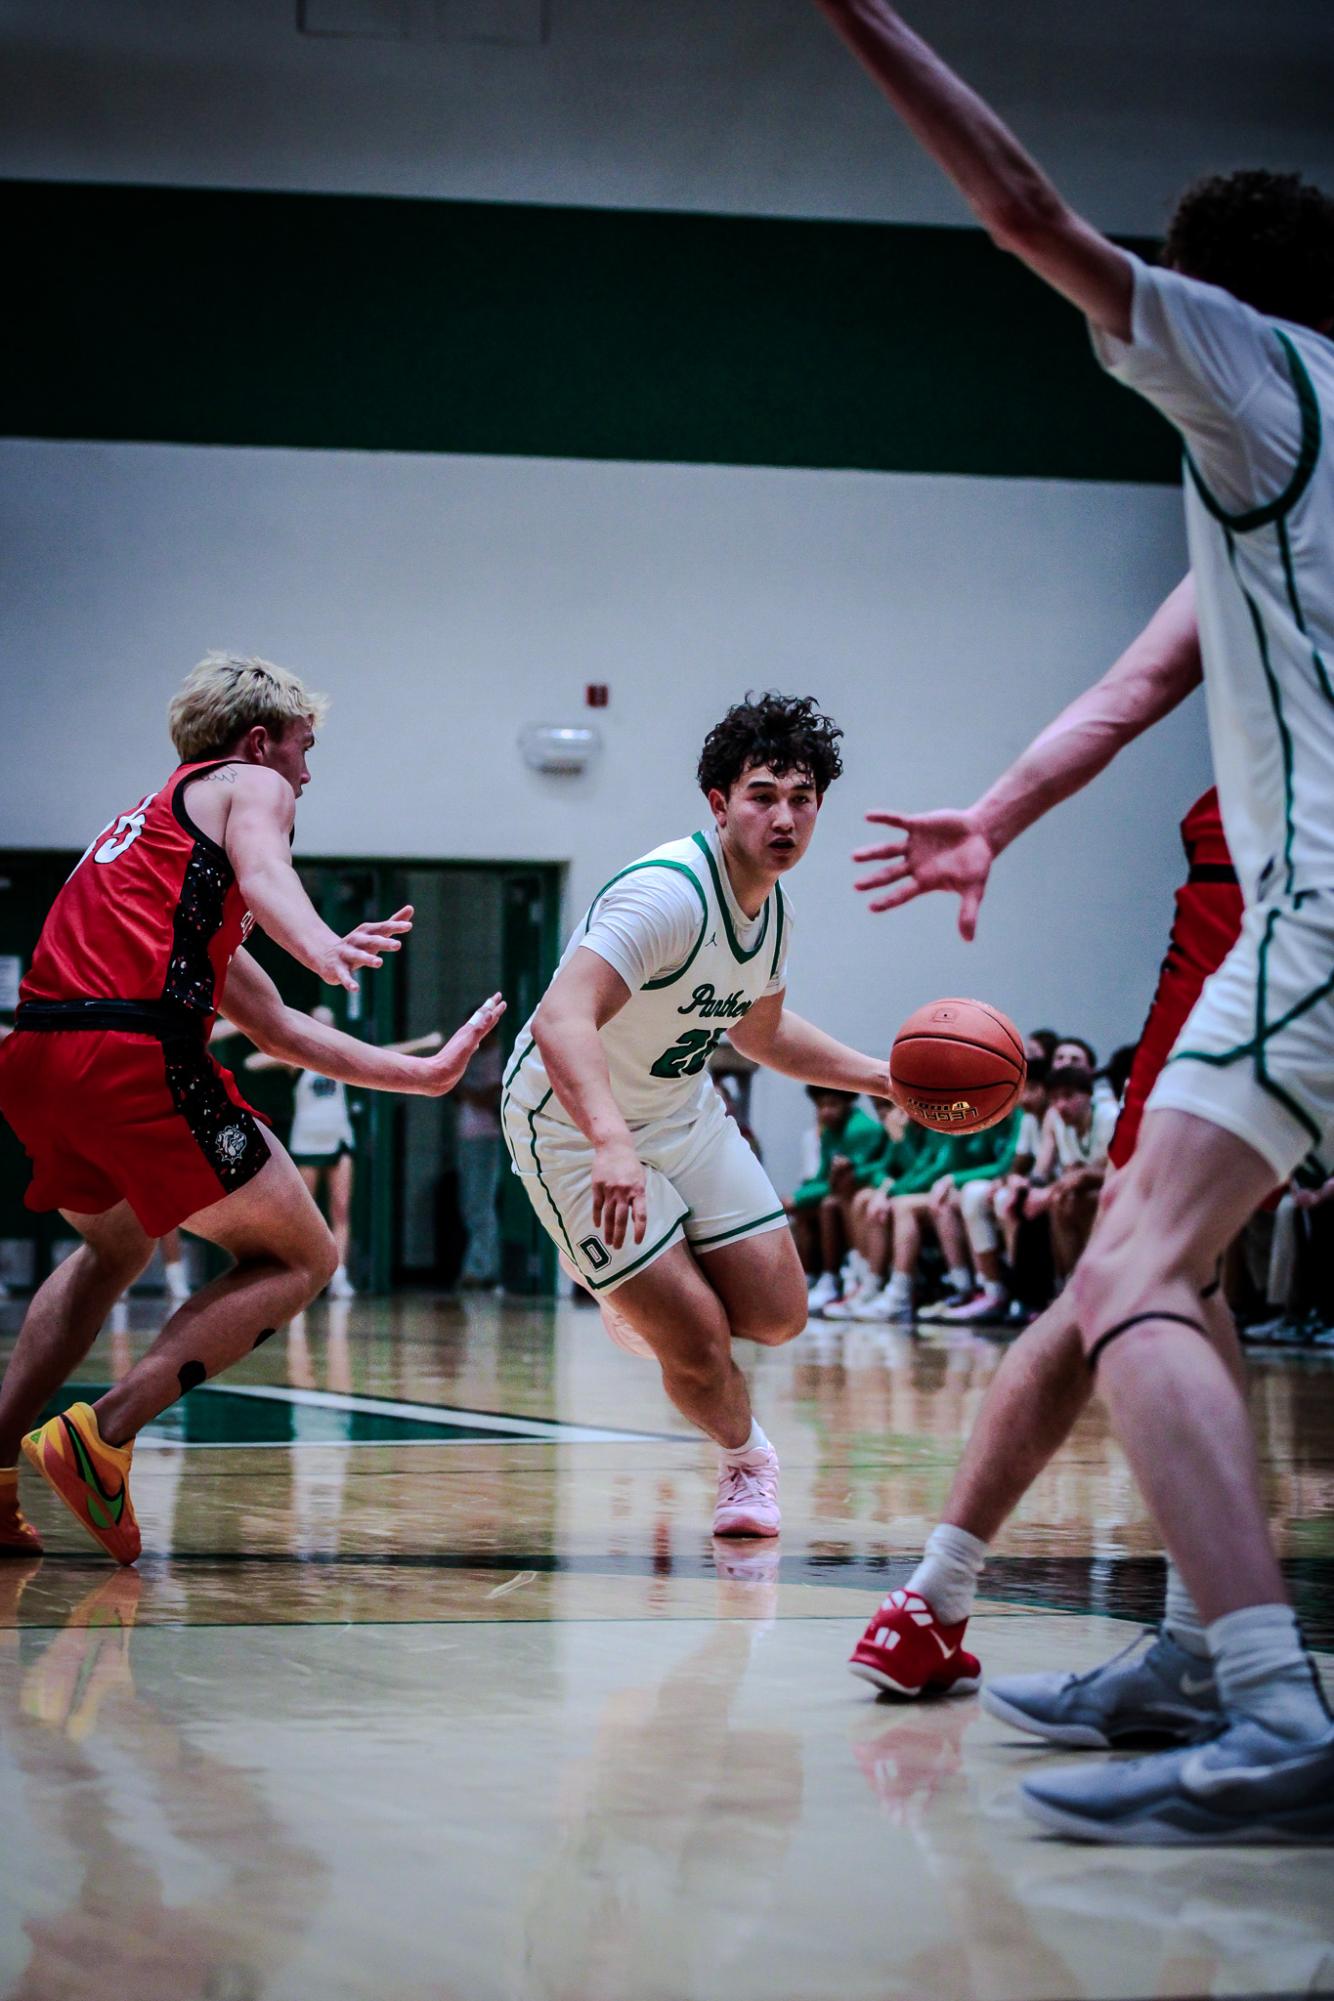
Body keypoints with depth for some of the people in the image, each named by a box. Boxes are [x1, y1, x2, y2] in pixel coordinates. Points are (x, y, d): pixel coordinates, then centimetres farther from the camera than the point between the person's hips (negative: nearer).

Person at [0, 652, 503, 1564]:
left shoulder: (155, 819, 37)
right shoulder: (250, 783, 13)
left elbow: (281, 1029, 38)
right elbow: (263, 875, -14)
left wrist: (425, 1073, 41)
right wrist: (324, 949, -35)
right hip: (136, 1052, -9)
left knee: (115, 1247, 34)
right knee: (300, 1258, 6)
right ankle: (103, 1434, -8)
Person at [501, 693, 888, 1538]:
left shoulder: (775, 910, -1)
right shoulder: (668, 893, -30)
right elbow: (562, 1021, -43)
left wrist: (884, 1077, 11)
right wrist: (611, 1146, -57)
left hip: (684, 1113, 8)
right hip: (576, 1124, -8)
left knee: (778, 1314, 3)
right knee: (698, 1342, -11)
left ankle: (649, 1304, 33)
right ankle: (745, 1457, 21)